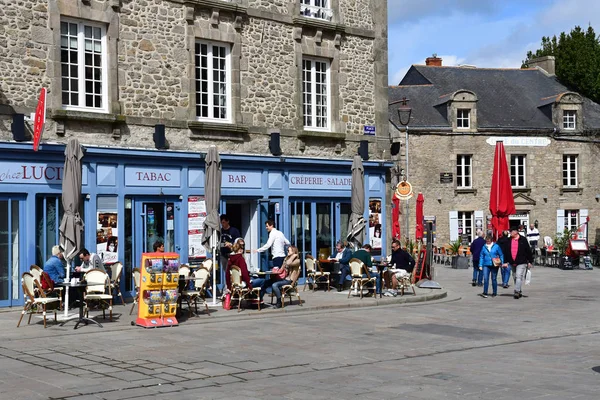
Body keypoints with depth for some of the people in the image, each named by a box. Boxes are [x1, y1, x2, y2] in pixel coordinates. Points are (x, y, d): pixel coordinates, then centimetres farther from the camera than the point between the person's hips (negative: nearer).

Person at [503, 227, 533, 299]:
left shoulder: (523, 239, -3)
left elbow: (528, 250, 0)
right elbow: (506, 252, 11)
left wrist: (530, 261, -1)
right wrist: (505, 262, 6)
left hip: (521, 262, -5)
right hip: (512, 263, 5)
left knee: (519, 277, -15)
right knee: (515, 278, 11)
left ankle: (517, 291, -19)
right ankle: (519, 292, 21)